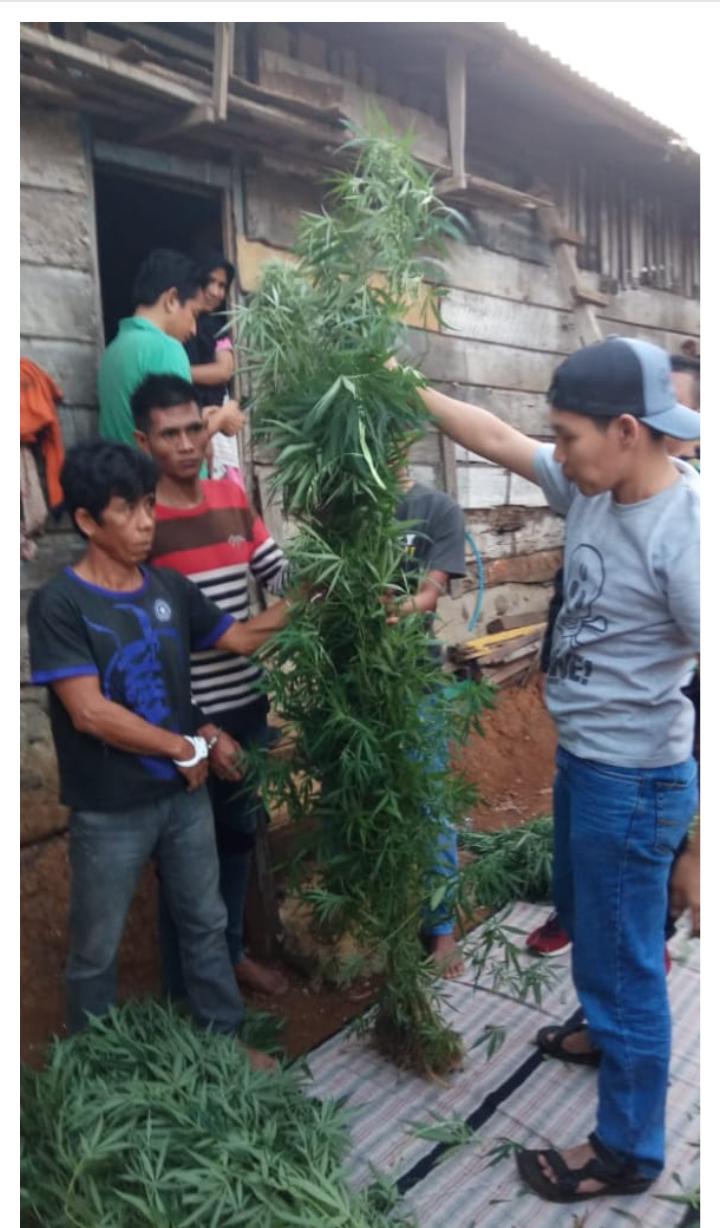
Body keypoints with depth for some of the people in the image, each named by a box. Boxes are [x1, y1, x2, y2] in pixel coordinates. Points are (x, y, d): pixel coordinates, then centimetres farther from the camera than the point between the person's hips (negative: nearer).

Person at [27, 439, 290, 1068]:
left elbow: (241, 638, 9)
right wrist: (185, 748, -15)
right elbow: (89, 713, -22)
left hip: (185, 793, 5)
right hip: (109, 811, -5)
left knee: (207, 922, 20)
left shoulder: (170, 587, -1)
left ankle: (226, 1039, 40)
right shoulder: (60, 603, -17)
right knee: (97, 949, 15)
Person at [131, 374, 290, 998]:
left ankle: (232, 953, 42)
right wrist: (200, 732, -18)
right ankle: (187, 989, 29)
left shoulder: (233, 498, 5)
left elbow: (282, 578, 10)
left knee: (239, 834, 20)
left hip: (247, 703, 6)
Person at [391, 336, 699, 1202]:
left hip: (633, 780, -9)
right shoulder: (592, 488, -3)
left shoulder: (683, 536, -27)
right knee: (583, 917, 29)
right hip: (579, 757, 9)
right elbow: (496, 438, 10)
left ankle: (629, 1151, 31)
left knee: (622, 960, 8)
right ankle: (611, 1029, 57)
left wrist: (699, 854, -23)